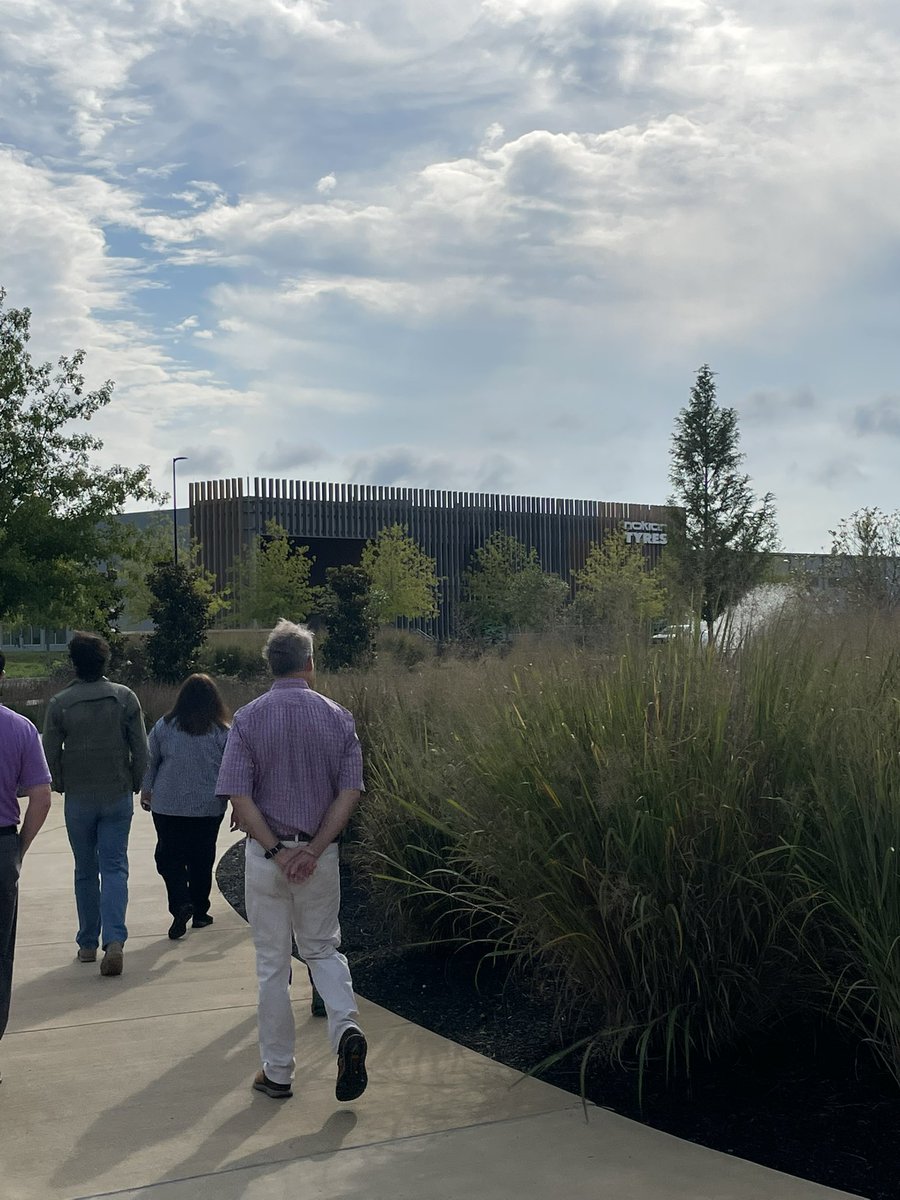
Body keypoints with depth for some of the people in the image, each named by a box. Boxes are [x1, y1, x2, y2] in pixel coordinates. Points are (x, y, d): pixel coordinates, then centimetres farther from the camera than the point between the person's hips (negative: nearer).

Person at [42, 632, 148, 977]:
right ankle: (114, 941, -15)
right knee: (115, 868, 2)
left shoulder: (60, 703, -5)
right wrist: (135, 784, 10)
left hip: (78, 798, 0)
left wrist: (61, 786, 13)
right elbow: (141, 748, -3)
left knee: (85, 871, 13)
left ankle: (88, 944, 20)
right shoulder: (125, 697, -4)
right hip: (118, 796, 0)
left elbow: (51, 753, -2)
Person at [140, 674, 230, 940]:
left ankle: (181, 904, -12)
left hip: (168, 806, -1)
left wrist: (146, 792, 19)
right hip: (208, 808, 1)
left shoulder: (164, 726, -2)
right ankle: (199, 912, 20)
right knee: (202, 860, 13)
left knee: (170, 857, 7)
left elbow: (149, 762, 5)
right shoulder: (223, 732, -4)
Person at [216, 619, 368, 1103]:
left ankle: (277, 1072, 17)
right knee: (322, 949, 18)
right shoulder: (338, 717, -1)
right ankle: (346, 1027, -7)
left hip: (266, 852, -1)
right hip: (321, 853, 2)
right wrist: (312, 850, -9)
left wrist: (276, 851, -11)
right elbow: (349, 793, -7)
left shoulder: (248, 718, -6)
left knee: (272, 963, 9)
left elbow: (240, 797, -13)